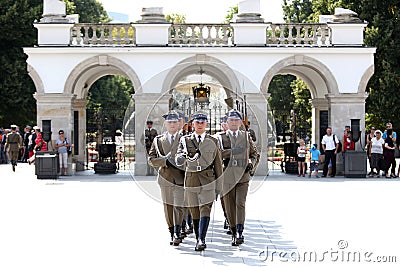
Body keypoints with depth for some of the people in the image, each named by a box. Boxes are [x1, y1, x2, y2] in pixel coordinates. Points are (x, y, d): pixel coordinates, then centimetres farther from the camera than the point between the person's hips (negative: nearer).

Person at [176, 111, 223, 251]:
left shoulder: (213, 141, 7)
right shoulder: (185, 140, 6)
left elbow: (218, 164, 10)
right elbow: (178, 159, -8)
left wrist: (218, 185, 7)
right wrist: (181, 157, -33)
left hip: (208, 179, -1)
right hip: (191, 179, 1)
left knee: (205, 209, -15)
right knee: (194, 212, 6)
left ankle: (202, 240, -23)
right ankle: (198, 240, 17)